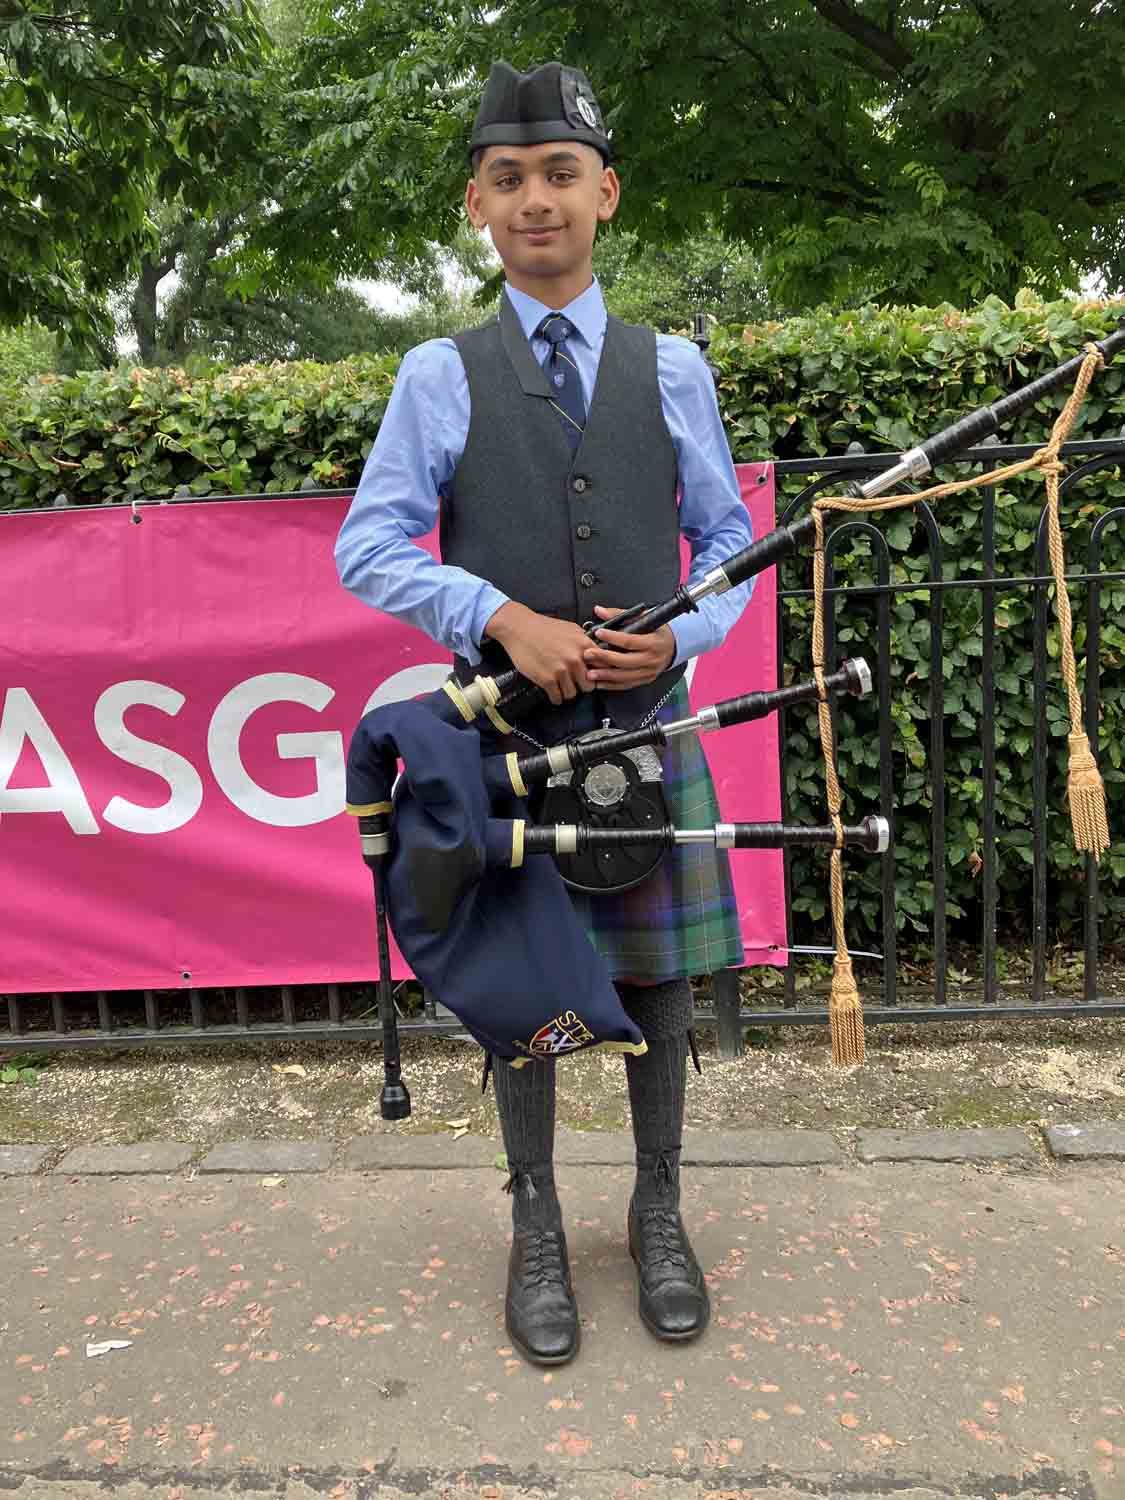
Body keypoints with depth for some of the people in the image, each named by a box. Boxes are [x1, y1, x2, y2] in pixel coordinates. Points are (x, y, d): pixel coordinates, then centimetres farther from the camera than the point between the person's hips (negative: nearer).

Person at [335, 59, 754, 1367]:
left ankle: (658, 1215, 32)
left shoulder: (670, 368, 8)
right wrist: (507, 619, -16)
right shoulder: (439, 377, 2)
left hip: (648, 722, 2)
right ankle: (536, 1228, 28)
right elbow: (367, 548, -3)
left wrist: (683, 632, -9)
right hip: (503, 731, -1)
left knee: (655, 976, 10)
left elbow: (729, 541, 11)